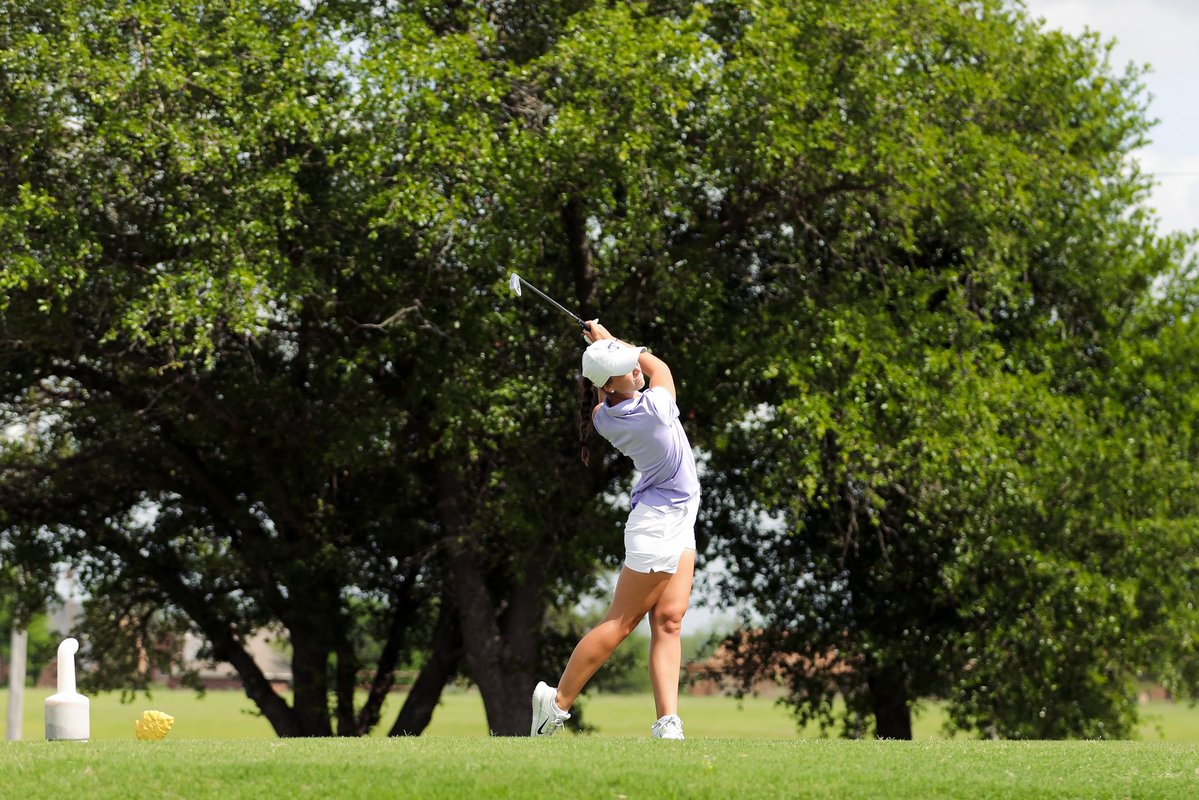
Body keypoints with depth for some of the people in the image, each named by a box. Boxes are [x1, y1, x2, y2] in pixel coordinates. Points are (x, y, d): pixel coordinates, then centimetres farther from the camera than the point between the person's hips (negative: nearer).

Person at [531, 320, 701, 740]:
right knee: (621, 622, -1)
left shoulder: (604, 417, -4)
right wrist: (607, 339, 5)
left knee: (668, 620, 1)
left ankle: (668, 722, -7)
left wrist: (608, 349, 11)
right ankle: (558, 701, 7)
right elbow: (660, 366, -2)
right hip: (659, 521, -8)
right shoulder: (656, 407, -25)